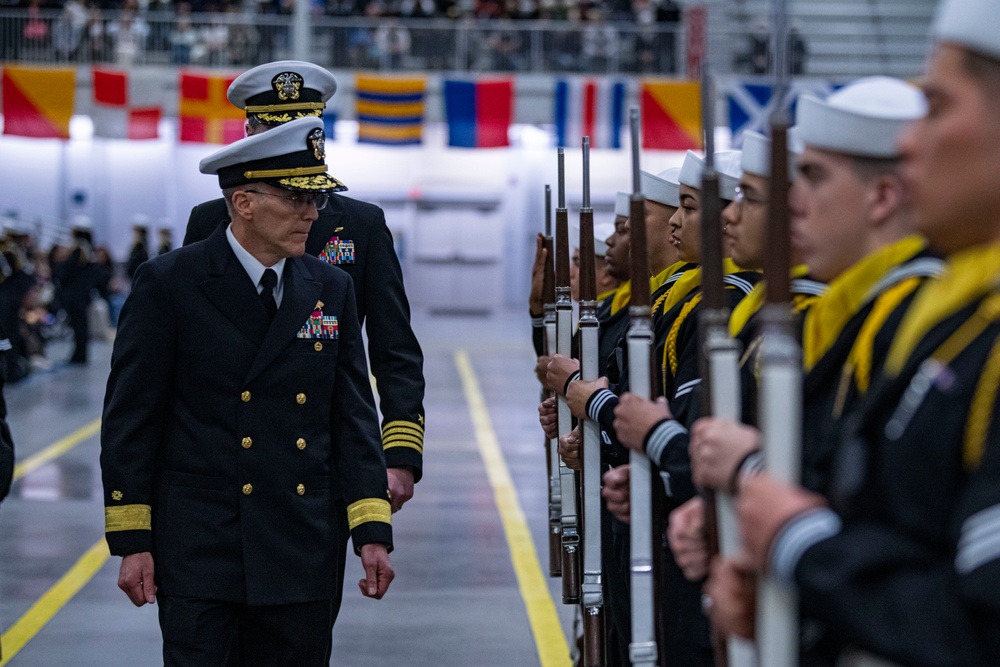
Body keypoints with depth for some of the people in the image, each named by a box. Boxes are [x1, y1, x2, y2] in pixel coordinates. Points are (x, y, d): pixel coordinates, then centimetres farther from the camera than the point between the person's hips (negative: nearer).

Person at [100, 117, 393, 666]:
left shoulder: (331, 290, 8)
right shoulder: (168, 284, -4)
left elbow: (353, 415, 8)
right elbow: (130, 417, -3)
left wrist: (373, 532, 0)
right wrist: (130, 540, -6)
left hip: (302, 558, 4)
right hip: (199, 553, -4)